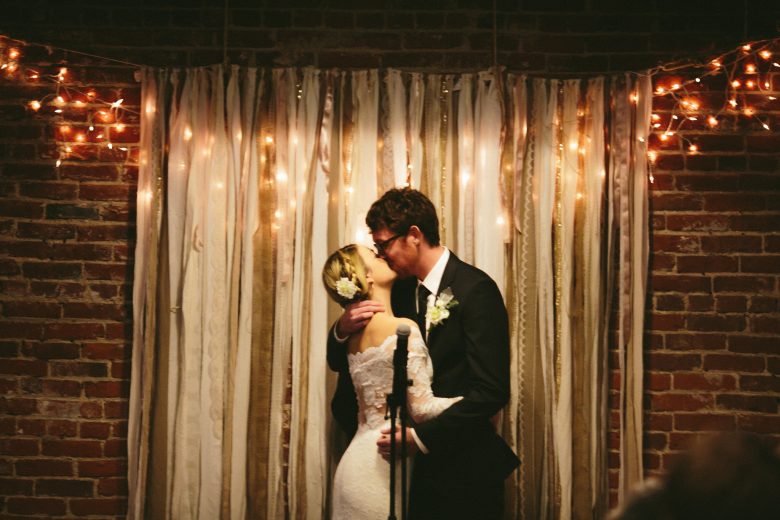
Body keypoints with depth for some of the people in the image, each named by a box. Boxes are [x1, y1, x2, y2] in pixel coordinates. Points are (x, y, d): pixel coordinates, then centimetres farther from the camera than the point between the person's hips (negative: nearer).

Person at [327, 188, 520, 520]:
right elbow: (340, 363, 10)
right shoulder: (400, 290, 5)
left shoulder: (475, 289, -14)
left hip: (463, 473, -6)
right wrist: (342, 329, -11)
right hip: (418, 469, 6)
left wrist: (421, 437, -22)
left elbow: (491, 391, -20)